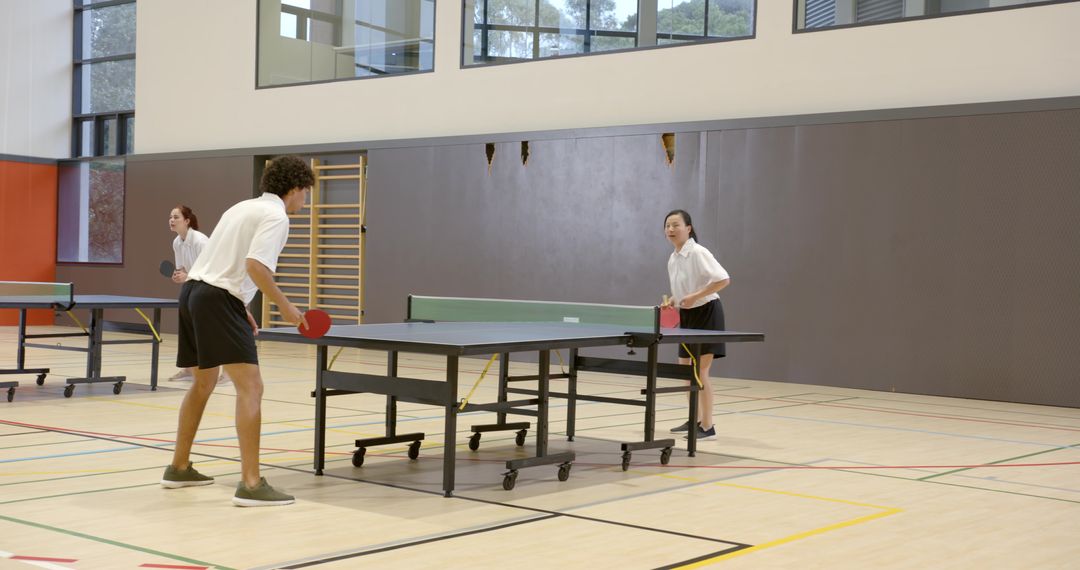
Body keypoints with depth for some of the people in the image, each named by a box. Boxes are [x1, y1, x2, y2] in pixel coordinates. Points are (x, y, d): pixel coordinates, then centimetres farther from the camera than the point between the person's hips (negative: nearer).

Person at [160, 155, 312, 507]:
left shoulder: (243, 207, 22)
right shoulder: (276, 216, -6)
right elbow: (255, 265, -21)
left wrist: (239, 309, 27)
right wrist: (285, 307, -12)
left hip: (192, 290, 10)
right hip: (218, 298, -10)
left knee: (204, 382, 24)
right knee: (251, 387, -12)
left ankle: (179, 468, 34)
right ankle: (251, 484, -19)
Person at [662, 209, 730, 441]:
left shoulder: (698, 253, -18)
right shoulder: (673, 259, 7)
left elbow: (723, 279, -25)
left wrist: (695, 296, -27)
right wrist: (672, 300, 2)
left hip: (706, 313, -9)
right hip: (687, 316, 9)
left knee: (700, 370, -10)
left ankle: (708, 426, -3)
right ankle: (695, 420, 24)